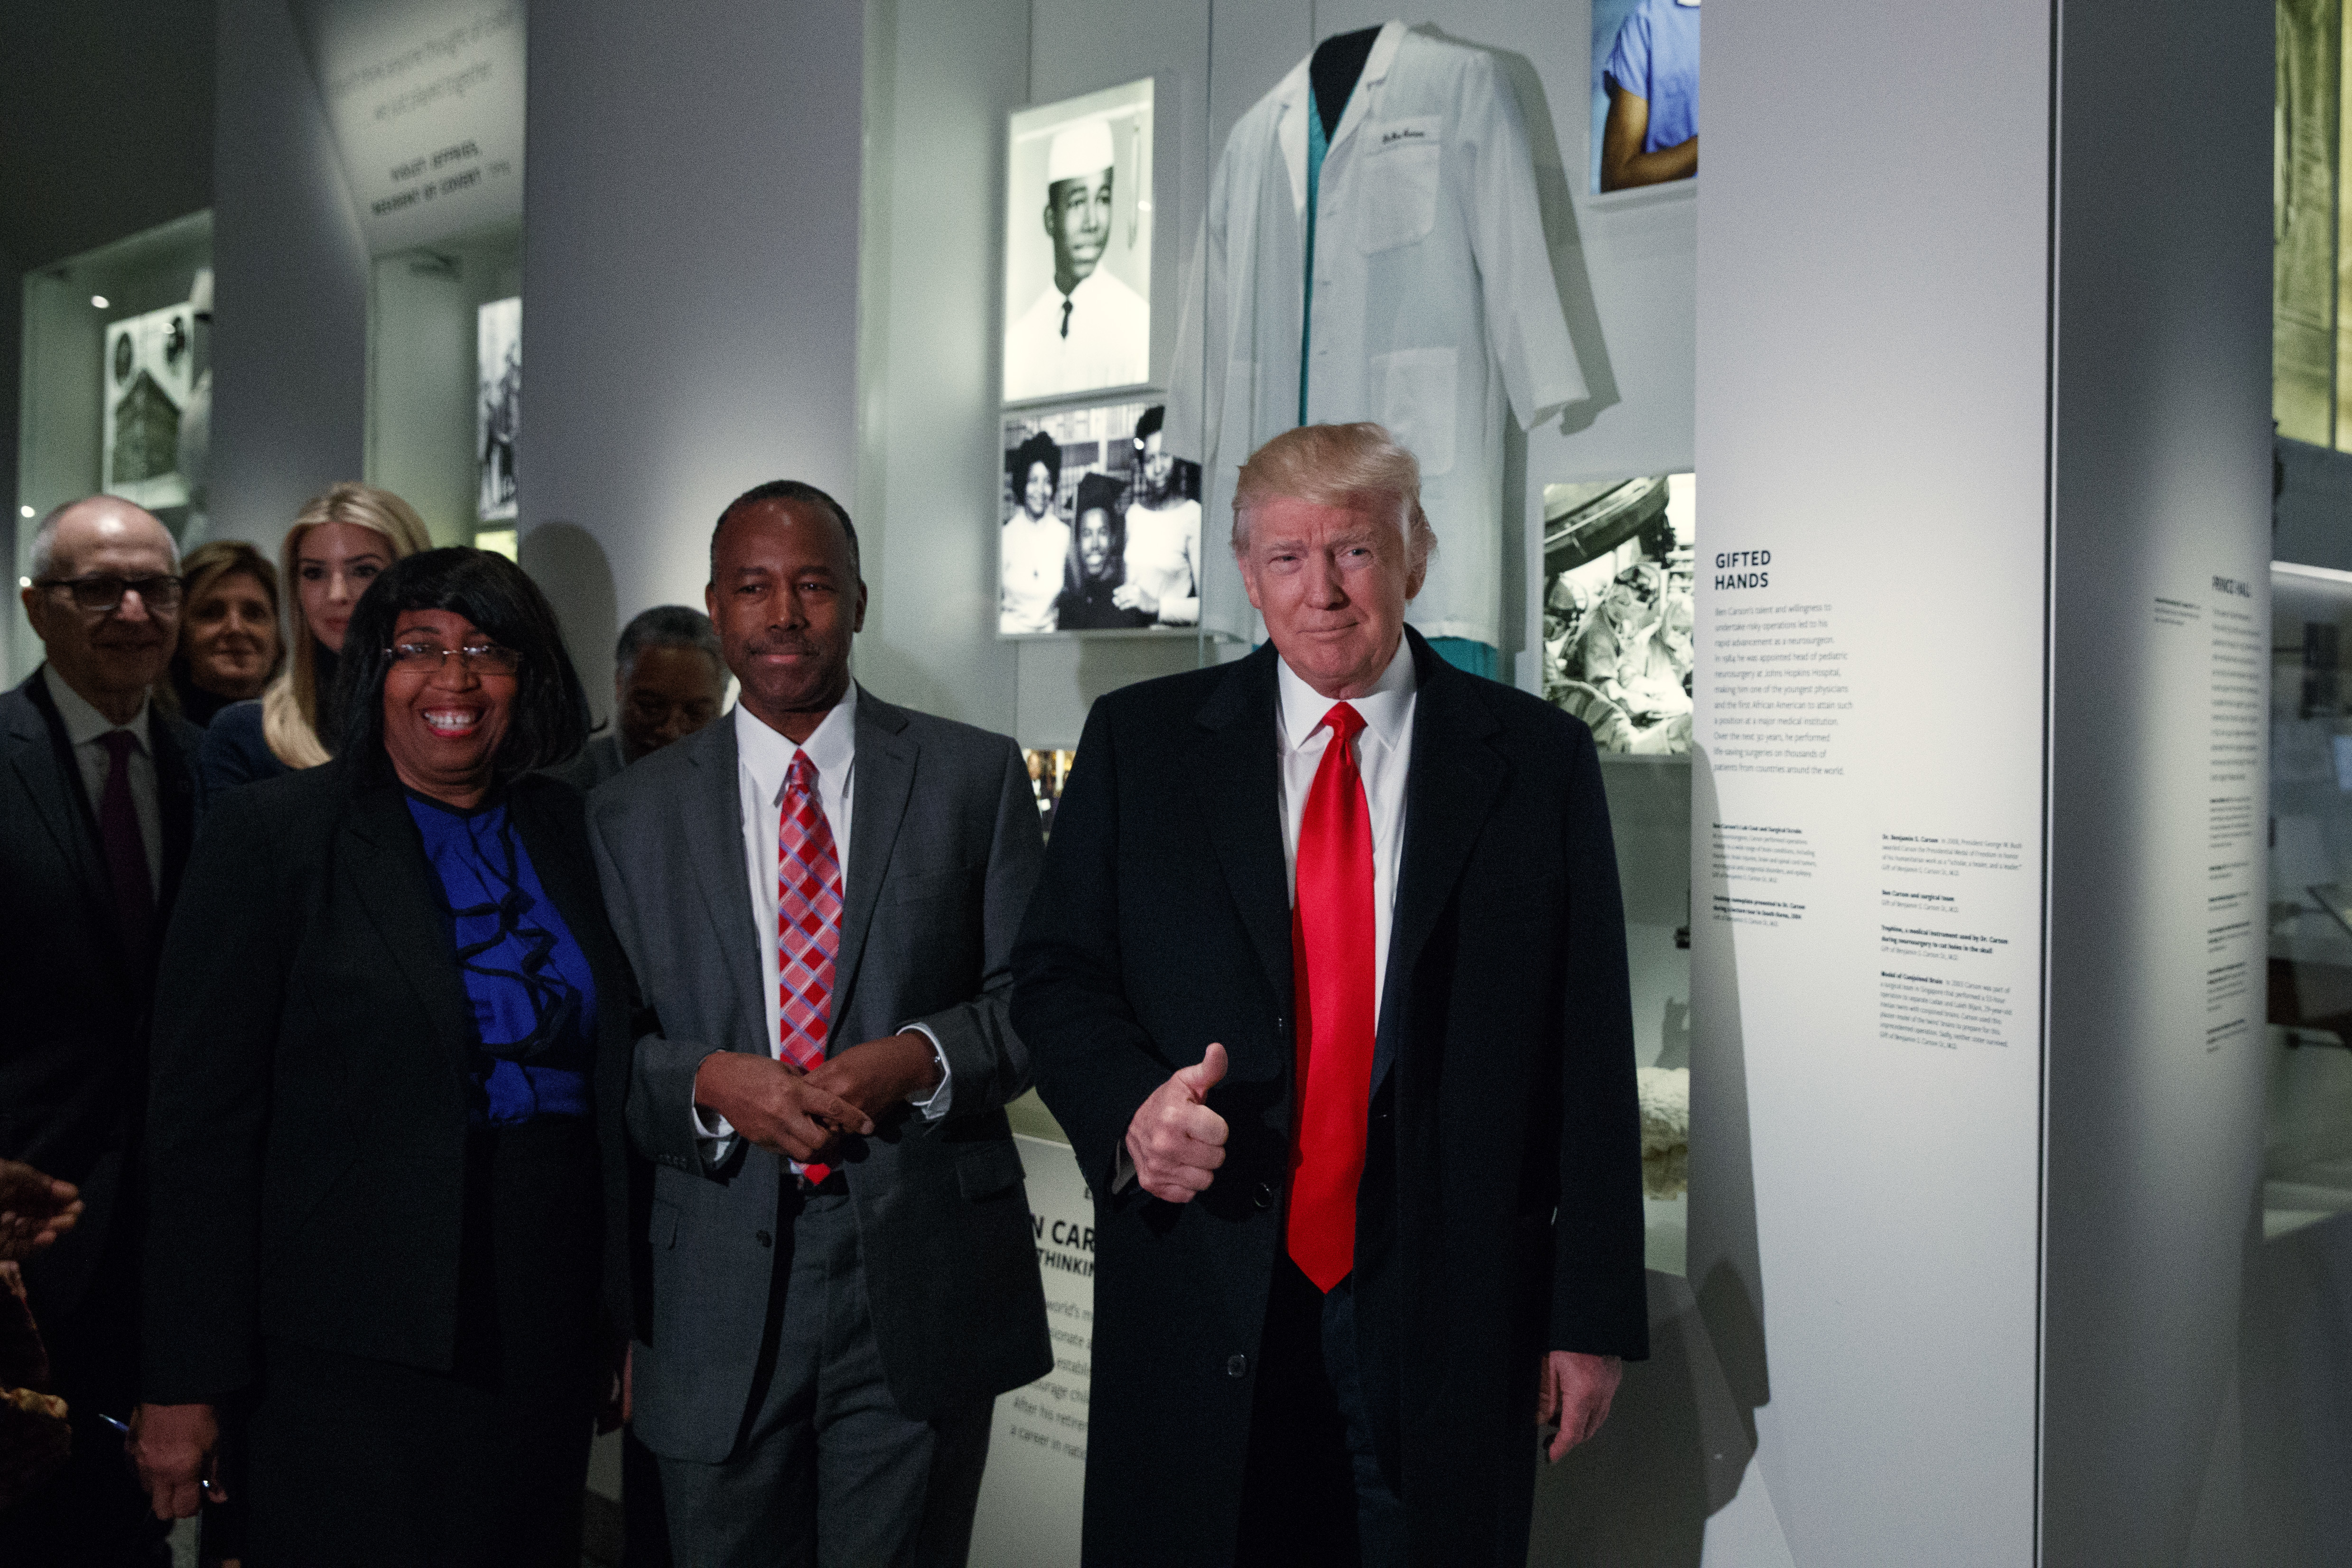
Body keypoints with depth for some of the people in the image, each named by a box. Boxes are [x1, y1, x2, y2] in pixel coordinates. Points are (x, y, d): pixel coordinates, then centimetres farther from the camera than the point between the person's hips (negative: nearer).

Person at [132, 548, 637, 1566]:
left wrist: (632, 1314, 7)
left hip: (548, 1331, 4)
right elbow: (201, 1120, -7)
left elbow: (614, 1078, 10)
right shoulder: (268, 833, -5)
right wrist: (184, 1386, -9)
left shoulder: (569, 833, 7)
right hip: (355, 1357, -4)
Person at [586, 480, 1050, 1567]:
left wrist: (920, 1059, -15)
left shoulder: (975, 775, 4)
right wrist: (707, 1081, -14)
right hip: (719, 1296, 1)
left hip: (923, 1276, -1)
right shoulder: (633, 812, 7)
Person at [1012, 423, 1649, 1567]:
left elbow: (1590, 1049, 0)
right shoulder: (1137, 741, 4)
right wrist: (1132, 1104, -16)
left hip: (1445, 1305, 0)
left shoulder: (1539, 761, 1)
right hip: (1202, 1291, 1)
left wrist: (1593, 1312, -2)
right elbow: (1055, 972, 6)